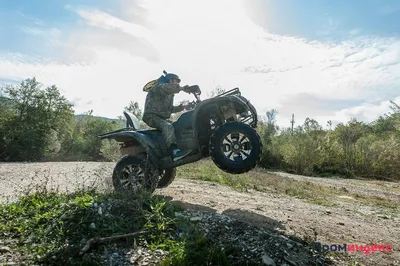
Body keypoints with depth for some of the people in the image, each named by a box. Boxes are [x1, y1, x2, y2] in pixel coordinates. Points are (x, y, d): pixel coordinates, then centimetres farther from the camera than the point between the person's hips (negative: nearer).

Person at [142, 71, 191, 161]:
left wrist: (182, 106, 11)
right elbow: (165, 88, -29)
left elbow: (170, 109, 24)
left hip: (162, 118, 10)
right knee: (168, 127, -35)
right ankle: (174, 151, -48)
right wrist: (181, 88, -32)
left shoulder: (170, 94, 25)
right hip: (152, 116, -10)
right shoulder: (158, 86, -3)